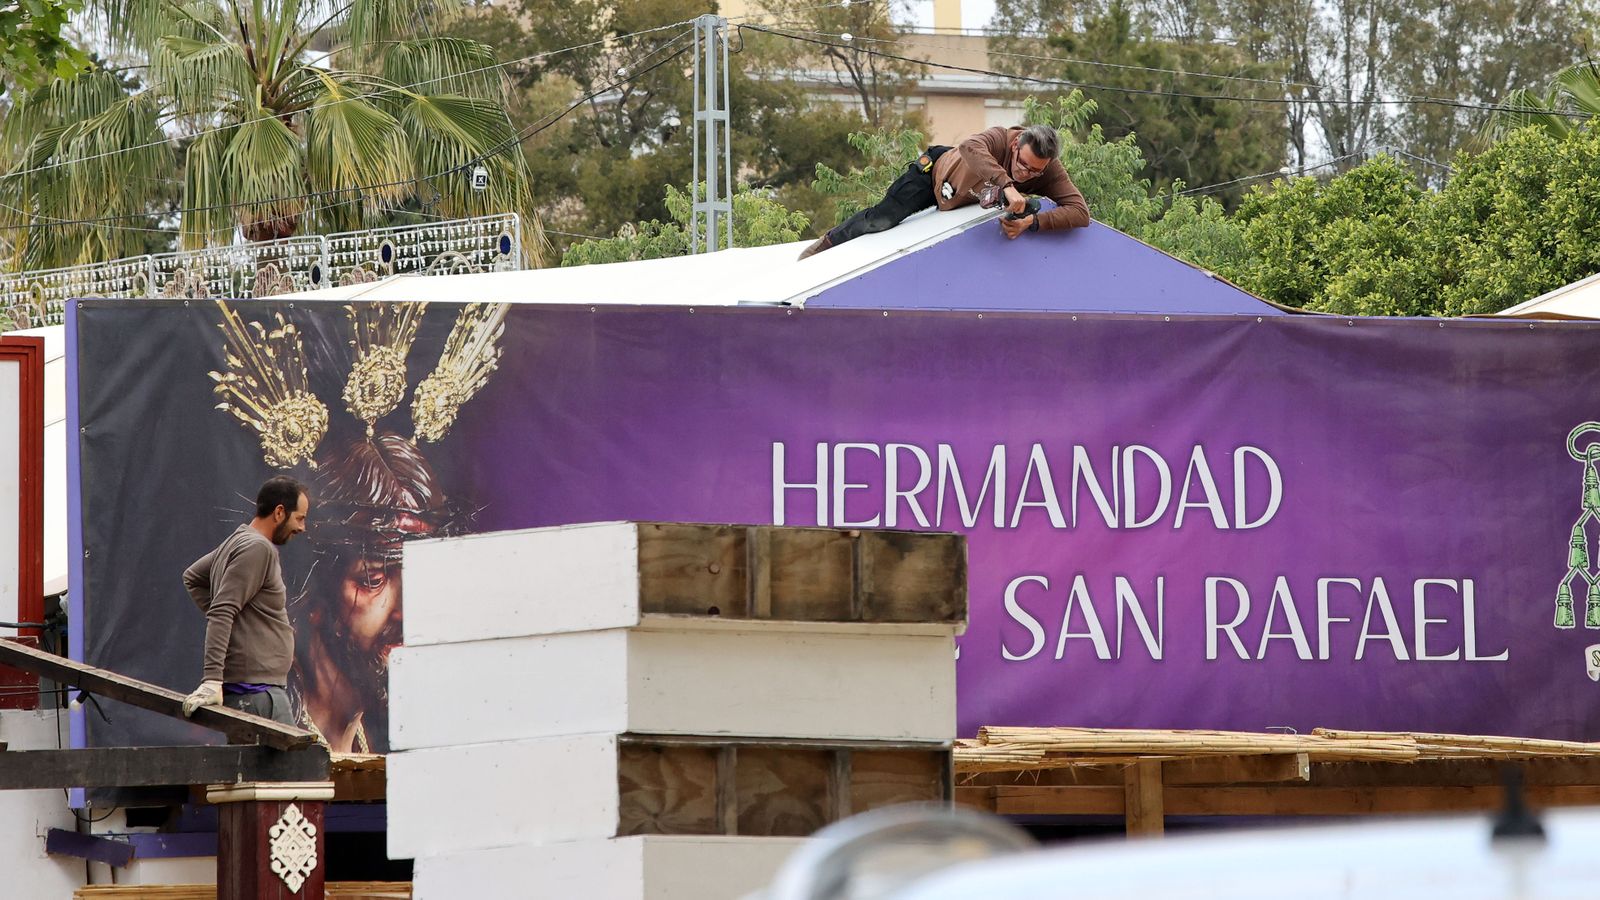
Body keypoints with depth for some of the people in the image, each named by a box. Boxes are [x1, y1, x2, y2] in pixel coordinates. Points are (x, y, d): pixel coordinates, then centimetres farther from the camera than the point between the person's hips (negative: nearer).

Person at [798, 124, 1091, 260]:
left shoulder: (1050, 173, -33)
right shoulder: (1001, 139, -43)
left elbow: (1080, 212, -42)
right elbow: (970, 148, -67)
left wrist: (1034, 222, -56)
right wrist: (1006, 185, -78)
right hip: (938, 169, -5)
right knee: (883, 220, -15)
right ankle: (829, 242, 13)